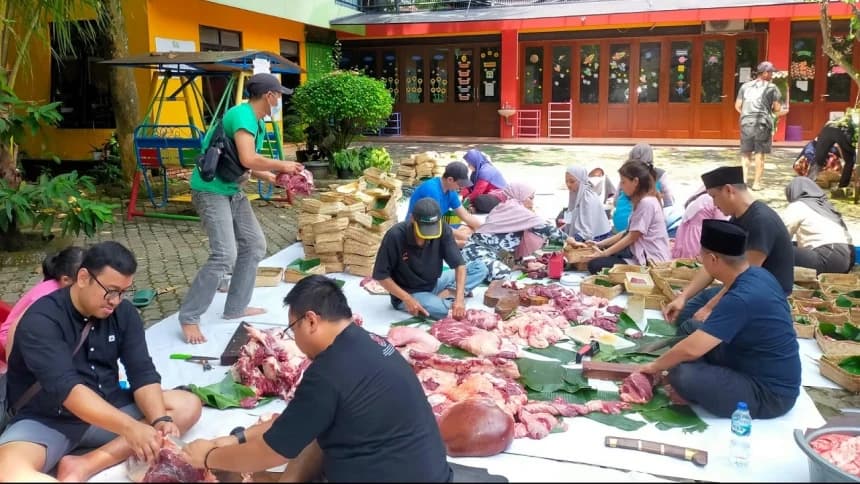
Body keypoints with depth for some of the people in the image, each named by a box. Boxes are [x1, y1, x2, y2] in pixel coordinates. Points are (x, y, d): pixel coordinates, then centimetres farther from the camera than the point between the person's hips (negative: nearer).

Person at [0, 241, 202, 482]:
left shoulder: (124, 313, -1)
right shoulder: (41, 320, -19)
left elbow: (142, 373, -7)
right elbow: (67, 388, -30)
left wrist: (160, 420, -26)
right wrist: (130, 427, -39)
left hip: (106, 409, 6)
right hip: (46, 421, -6)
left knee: (188, 405, -13)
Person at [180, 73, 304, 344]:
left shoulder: (258, 123, 11)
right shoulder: (242, 115, -19)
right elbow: (247, 160, -31)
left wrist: (275, 178, 1)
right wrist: (282, 165, -18)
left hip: (233, 190, 10)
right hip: (211, 190, -10)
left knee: (255, 245, 12)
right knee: (225, 255, -17)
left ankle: (236, 308, 22)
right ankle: (189, 317, -4)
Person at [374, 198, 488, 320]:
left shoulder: (443, 229, -17)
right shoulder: (395, 236, -26)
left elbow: (459, 264, -15)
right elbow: (381, 275, -17)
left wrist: (459, 298, -29)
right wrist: (407, 299, -24)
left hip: (434, 285, 5)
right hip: (408, 293, -5)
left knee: (480, 268, -7)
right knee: (447, 310, -32)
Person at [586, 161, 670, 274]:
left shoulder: (646, 203, -19)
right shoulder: (642, 201, 13)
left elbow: (632, 237, -17)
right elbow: (629, 232, 14)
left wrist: (605, 253, -12)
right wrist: (600, 244, 11)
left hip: (650, 260, -10)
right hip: (641, 253, 10)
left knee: (595, 265, -17)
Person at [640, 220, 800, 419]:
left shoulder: (741, 298, -29)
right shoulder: (758, 274, -2)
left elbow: (692, 349, -29)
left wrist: (656, 365, -13)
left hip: (769, 393, -9)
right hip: (769, 373, 9)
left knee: (681, 375, -25)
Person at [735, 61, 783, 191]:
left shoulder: (745, 86, 9)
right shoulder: (771, 87, -1)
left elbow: (737, 106, 8)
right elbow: (777, 108, -2)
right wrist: (768, 110, 18)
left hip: (746, 123, 3)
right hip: (763, 124, -3)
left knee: (745, 152, 12)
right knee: (760, 153, 5)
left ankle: (744, 178, 6)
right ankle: (756, 182, 7)